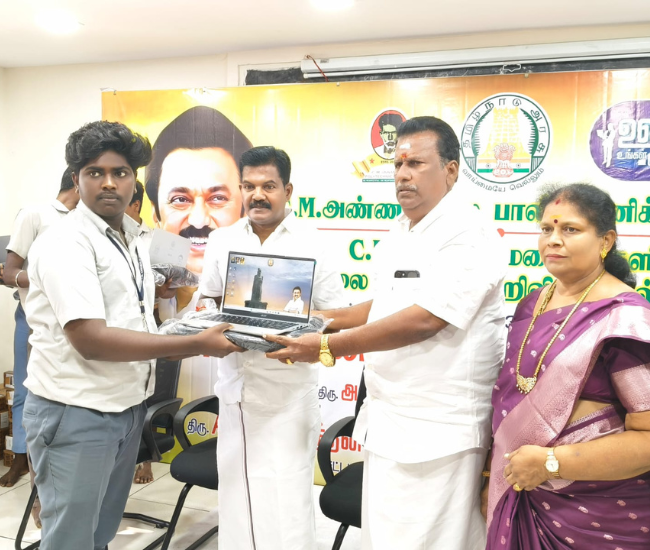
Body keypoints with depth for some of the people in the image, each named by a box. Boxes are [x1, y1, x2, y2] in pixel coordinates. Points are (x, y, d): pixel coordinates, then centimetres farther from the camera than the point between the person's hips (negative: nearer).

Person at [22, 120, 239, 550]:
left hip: (128, 407, 8)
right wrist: (195, 344, -24)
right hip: (75, 414, -8)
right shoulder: (65, 243, -17)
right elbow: (91, 339, -26)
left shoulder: (133, 239, 10)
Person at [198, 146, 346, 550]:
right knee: (237, 493, 14)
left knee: (286, 498, 0)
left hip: (289, 390, -4)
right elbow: (209, 300, 16)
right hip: (236, 385, 4)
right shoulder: (222, 242, 6)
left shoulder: (312, 245, -6)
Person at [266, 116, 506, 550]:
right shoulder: (400, 236, 13)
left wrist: (329, 347, -22)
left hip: (435, 430, -9)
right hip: (387, 422, 9)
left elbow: (424, 319, -25)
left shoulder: (469, 234, -16)